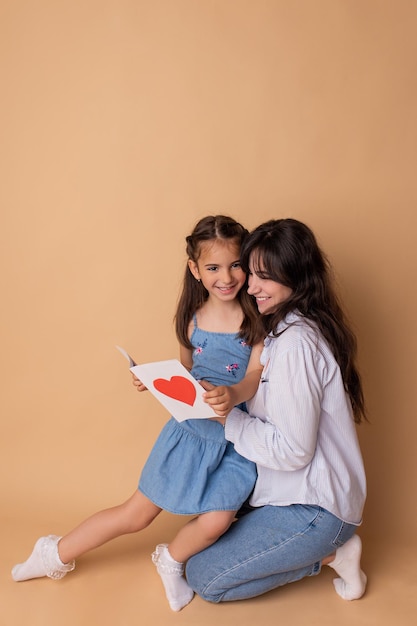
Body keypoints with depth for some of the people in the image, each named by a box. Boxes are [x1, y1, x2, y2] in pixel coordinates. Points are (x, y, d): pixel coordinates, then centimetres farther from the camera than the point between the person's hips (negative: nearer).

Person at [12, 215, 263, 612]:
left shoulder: (258, 319, -13)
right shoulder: (191, 319, -3)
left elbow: (252, 380, -21)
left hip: (237, 435, -2)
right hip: (191, 426, 2)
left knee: (215, 522, -18)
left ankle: (171, 560, 19)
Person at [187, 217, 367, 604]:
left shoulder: (296, 342, -25)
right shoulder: (287, 328, 6)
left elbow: (293, 450, -24)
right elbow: (278, 411, 6)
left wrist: (232, 420, -19)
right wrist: (231, 402, -8)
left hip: (313, 509, -9)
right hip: (308, 491, 9)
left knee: (202, 578, -1)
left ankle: (327, 554, 4)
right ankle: (328, 543, 13)